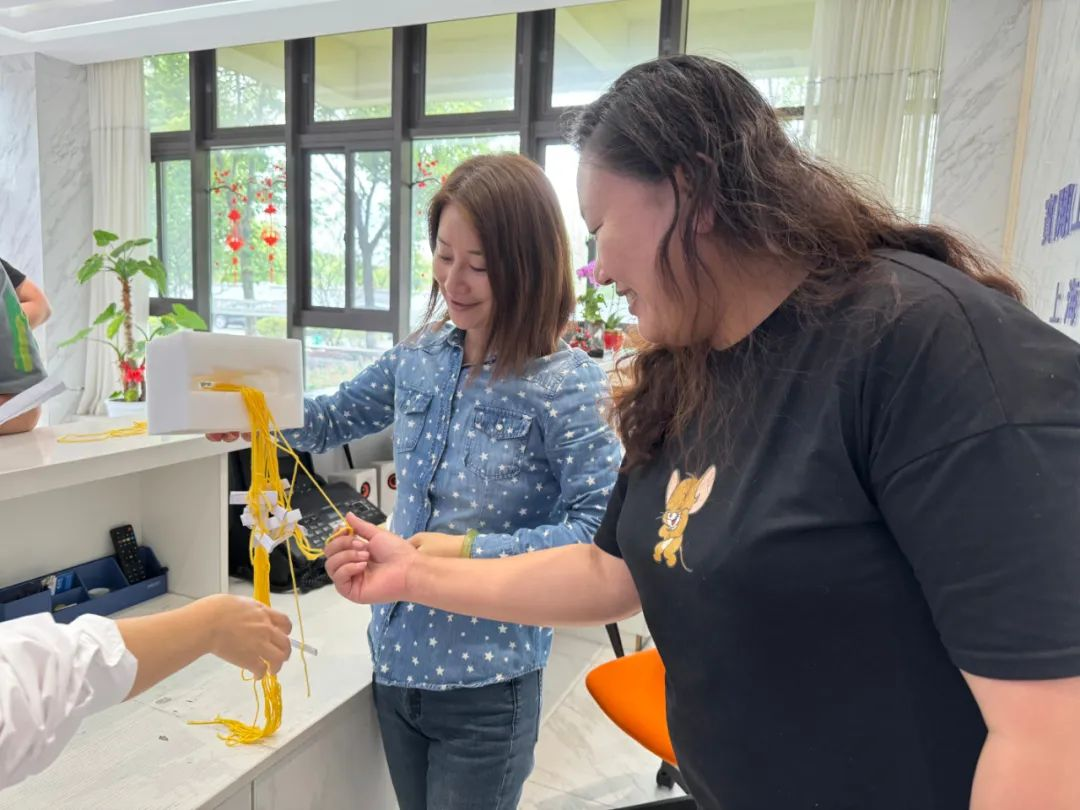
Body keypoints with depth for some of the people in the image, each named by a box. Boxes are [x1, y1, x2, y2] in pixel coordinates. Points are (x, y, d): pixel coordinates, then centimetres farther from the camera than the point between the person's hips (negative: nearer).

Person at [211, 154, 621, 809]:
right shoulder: (419, 359, 0)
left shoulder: (568, 385, -18)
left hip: (485, 683, -5)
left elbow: (600, 529, -20)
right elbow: (337, 420, 14)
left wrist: (472, 553, -25)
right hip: (396, 659, 6)